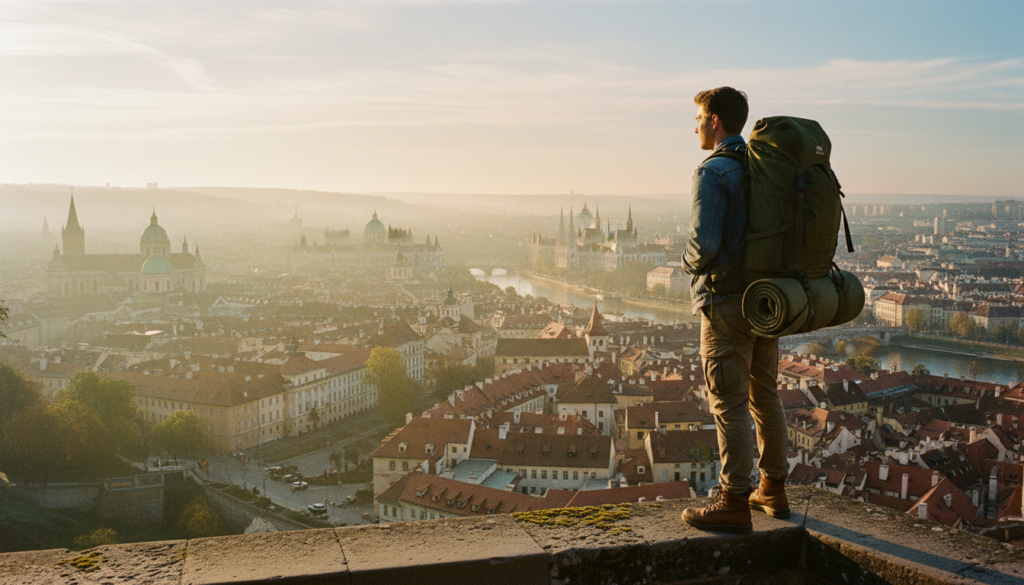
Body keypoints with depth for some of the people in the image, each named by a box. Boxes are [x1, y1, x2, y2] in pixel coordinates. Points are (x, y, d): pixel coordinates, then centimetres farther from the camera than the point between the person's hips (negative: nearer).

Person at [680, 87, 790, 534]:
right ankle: (773, 490, 26)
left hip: (727, 302, -8)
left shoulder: (713, 172, -14)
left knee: (729, 402, -3)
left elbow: (704, 243, -22)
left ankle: (734, 503, 3)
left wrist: (689, 262, -2)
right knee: (764, 395, 16)